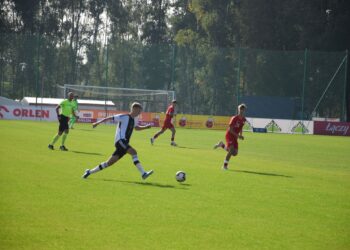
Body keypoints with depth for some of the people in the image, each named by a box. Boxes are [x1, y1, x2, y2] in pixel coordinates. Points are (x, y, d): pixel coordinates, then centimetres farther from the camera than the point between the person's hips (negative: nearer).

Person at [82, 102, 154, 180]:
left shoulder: (134, 119, 18)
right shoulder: (124, 117, -6)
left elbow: (137, 127, 38)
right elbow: (109, 118, -4)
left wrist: (146, 127, 22)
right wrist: (98, 123, -8)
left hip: (125, 143, 9)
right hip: (120, 140, -9)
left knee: (109, 162, 8)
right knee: (133, 152, -26)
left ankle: (89, 172, 18)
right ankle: (143, 173, -33)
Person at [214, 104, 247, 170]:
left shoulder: (243, 120, 1)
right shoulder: (234, 118, -20)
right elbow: (230, 129, -21)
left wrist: (240, 135, 3)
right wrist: (238, 135, -27)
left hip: (235, 137, 7)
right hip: (229, 135, -7)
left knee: (234, 153, 4)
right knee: (231, 150, -20)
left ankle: (222, 145, 25)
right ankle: (225, 165, -7)